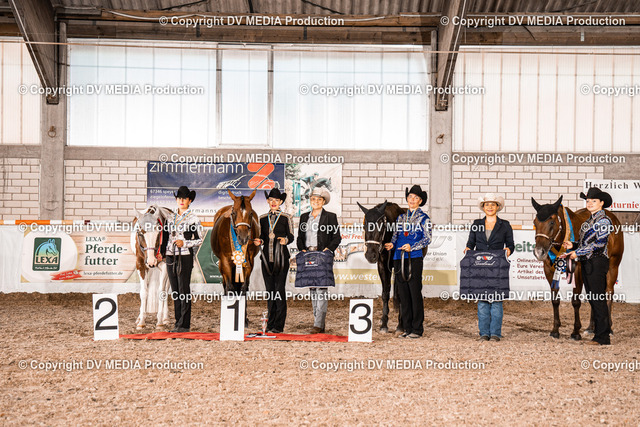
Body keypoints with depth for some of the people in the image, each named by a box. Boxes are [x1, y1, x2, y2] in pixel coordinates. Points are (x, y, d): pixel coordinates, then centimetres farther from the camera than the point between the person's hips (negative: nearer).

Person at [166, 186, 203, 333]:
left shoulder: (193, 218, -2)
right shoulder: (171, 218, 13)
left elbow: (200, 240, -3)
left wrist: (185, 243, -14)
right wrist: (166, 251, 11)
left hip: (185, 257, -6)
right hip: (171, 256, 6)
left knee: (184, 290, -5)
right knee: (175, 291, 9)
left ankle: (184, 324, -2)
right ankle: (178, 322, 16)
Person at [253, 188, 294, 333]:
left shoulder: (286, 218, 3)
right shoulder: (262, 218, 14)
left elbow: (291, 236, 1)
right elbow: (262, 237, 17)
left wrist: (285, 240, -20)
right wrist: (259, 241, -5)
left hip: (281, 257, -4)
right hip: (267, 258, 4)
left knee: (279, 289, -8)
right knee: (269, 290, 7)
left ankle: (279, 325, -5)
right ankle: (270, 323, 14)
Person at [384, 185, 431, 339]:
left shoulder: (424, 218, 3)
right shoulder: (401, 217, 18)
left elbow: (427, 239, -3)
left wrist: (411, 247, -17)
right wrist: (391, 244, -3)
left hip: (414, 258, -5)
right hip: (399, 258, 5)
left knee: (415, 293, -5)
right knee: (403, 294, 6)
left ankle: (417, 329, 2)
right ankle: (407, 328, 13)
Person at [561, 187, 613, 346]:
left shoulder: (603, 220, -10)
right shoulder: (590, 220, 17)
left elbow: (599, 244, -18)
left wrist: (578, 253, -16)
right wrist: (573, 246, 5)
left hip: (597, 263, -9)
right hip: (587, 263, 9)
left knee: (598, 300, -7)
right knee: (592, 299, 11)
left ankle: (603, 337, -2)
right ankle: (599, 331, 19)